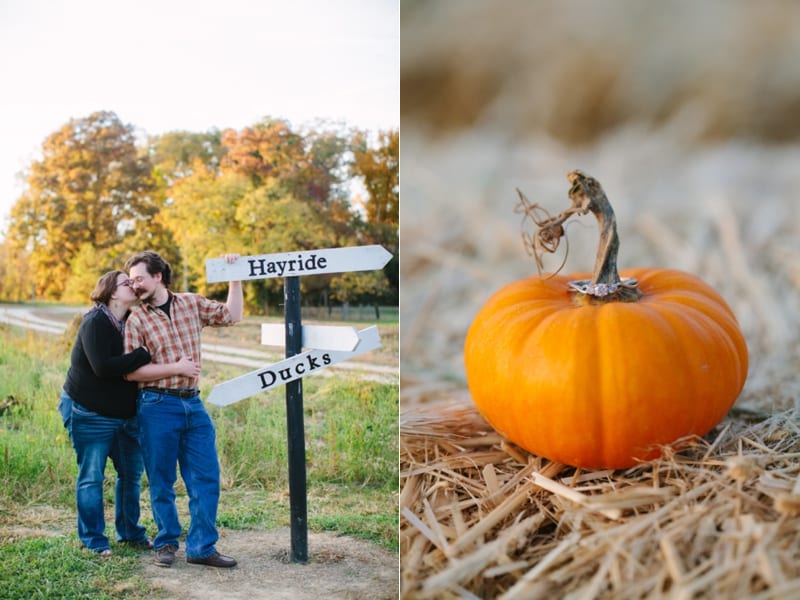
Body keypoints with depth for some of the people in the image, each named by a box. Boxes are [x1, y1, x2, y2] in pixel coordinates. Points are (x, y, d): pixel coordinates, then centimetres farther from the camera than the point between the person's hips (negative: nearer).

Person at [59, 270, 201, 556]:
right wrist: (144, 355, -29)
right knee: (91, 476, 0)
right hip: (90, 414, -7)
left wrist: (176, 367, -11)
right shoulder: (95, 323, -16)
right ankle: (93, 540, 12)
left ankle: (129, 532, 26)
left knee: (131, 472, 11)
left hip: (125, 413, 8)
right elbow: (103, 367, -28)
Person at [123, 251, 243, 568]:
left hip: (193, 403, 3)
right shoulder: (136, 319, -1)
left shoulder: (191, 303, 8)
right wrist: (172, 369, -13)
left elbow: (231, 315, 16)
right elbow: (130, 371, -5)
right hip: (158, 406, -3)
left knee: (206, 478, 2)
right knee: (161, 481, 6)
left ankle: (202, 547, 10)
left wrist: (235, 277, 7)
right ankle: (167, 543, 22)